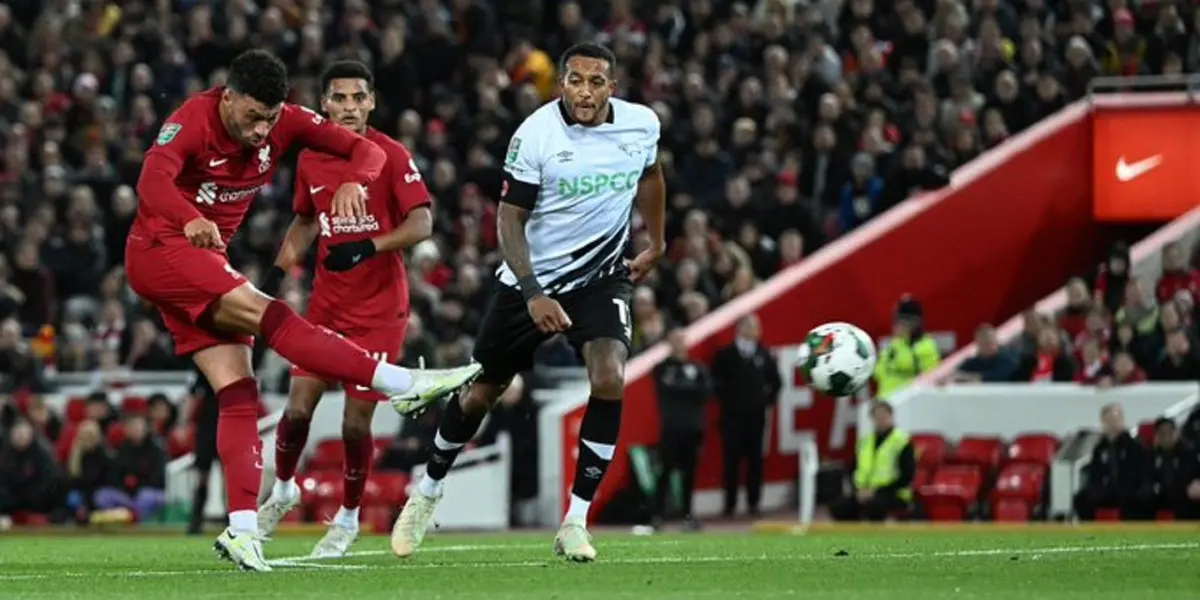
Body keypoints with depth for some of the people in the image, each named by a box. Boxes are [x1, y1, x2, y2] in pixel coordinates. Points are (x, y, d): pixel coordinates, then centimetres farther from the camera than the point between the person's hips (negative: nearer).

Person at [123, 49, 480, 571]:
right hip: (159, 250, -8)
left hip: (204, 259, 8)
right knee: (268, 315, -24)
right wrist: (191, 220, -61)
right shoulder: (192, 121, -21)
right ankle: (401, 384, -28)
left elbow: (366, 151, -7)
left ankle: (241, 529, -6)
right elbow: (153, 180, -39)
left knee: (238, 395, -2)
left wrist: (353, 180, -32)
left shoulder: (285, 122, -4)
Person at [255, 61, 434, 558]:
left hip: (379, 306, -4)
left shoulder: (391, 156, -10)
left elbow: (421, 223, -16)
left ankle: (348, 518, 16)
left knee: (356, 421, -4)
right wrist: (278, 270, 8)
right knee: (298, 408, -4)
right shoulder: (310, 160, 5)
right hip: (327, 301, 4)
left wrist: (369, 247, -29)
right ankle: (282, 490, 23)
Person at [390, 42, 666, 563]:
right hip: (531, 278, -2)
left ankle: (575, 521, -14)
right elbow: (510, 220, -16)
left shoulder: (642, 125, -7)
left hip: (600, 277, 2)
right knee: (482, 392, 8)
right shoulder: (535, 135, -19)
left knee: (609, 379, -22)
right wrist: (533, 295, -26)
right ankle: (427, 492, 35)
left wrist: (655, 244, 22)